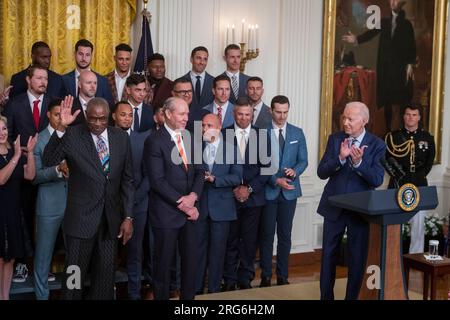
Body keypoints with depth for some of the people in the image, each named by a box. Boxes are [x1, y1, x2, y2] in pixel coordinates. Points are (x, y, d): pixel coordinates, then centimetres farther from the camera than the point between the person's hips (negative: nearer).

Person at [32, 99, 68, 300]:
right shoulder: (38, 140, -4)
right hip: (49, 205, -3)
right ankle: (42, 294, 21)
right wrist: (58, 170, -23)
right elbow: (34, 176, -8)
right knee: (43, 253, 7)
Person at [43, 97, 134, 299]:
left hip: (111, 218, 3)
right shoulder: (73, 135, -6)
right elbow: (48, 161, -18)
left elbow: (127, 180, 6)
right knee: (75, 274, 5)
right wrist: (61, 127, -27)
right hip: (81, 218, -3)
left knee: (106, 274, 14)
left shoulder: (121, 137, 2)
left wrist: (128, 217, 2)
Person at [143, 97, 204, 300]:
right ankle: (161, 296, 25)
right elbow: (157, 180, -15)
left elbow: (199, 171, 7)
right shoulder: (154, 141, -10)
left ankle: (188, 296, 26)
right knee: (164, 263, 8)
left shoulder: (191, 138, 10)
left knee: (191, 261, 11)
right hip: (166, 212, -5)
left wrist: (193, 196, -10)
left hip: (190, 210, 6)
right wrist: (181, 203, -14)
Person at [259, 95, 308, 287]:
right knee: (266, 235, 6)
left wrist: (294, 171, -15)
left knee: (285, 236, 8)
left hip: (289, 191, 2)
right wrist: (275, 180, -16)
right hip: (268, 190, -2)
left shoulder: (297, 133, 6)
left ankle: (283, 276, 18)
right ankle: (266, 276, 16)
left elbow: (303, 161, 6)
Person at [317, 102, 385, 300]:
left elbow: (377, 180, -14)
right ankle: (326, 296, 27)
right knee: (328, 255, 11)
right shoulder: (335, 139, 0)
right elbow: (321, 173, -7)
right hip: (334, 207, 2)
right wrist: (340, 158, -23)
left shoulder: (377, 145, -6)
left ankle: (352, 297, 25)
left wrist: (358, 163, -28)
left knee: (357, 258, 8)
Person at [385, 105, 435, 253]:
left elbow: (430, 161, 14)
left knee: (418, 223, 0)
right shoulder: (393, 136, 6)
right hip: (398, 184, -1)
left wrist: (420, 175, 4)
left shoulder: (427, 137, 9)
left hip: (419, 185, 1)